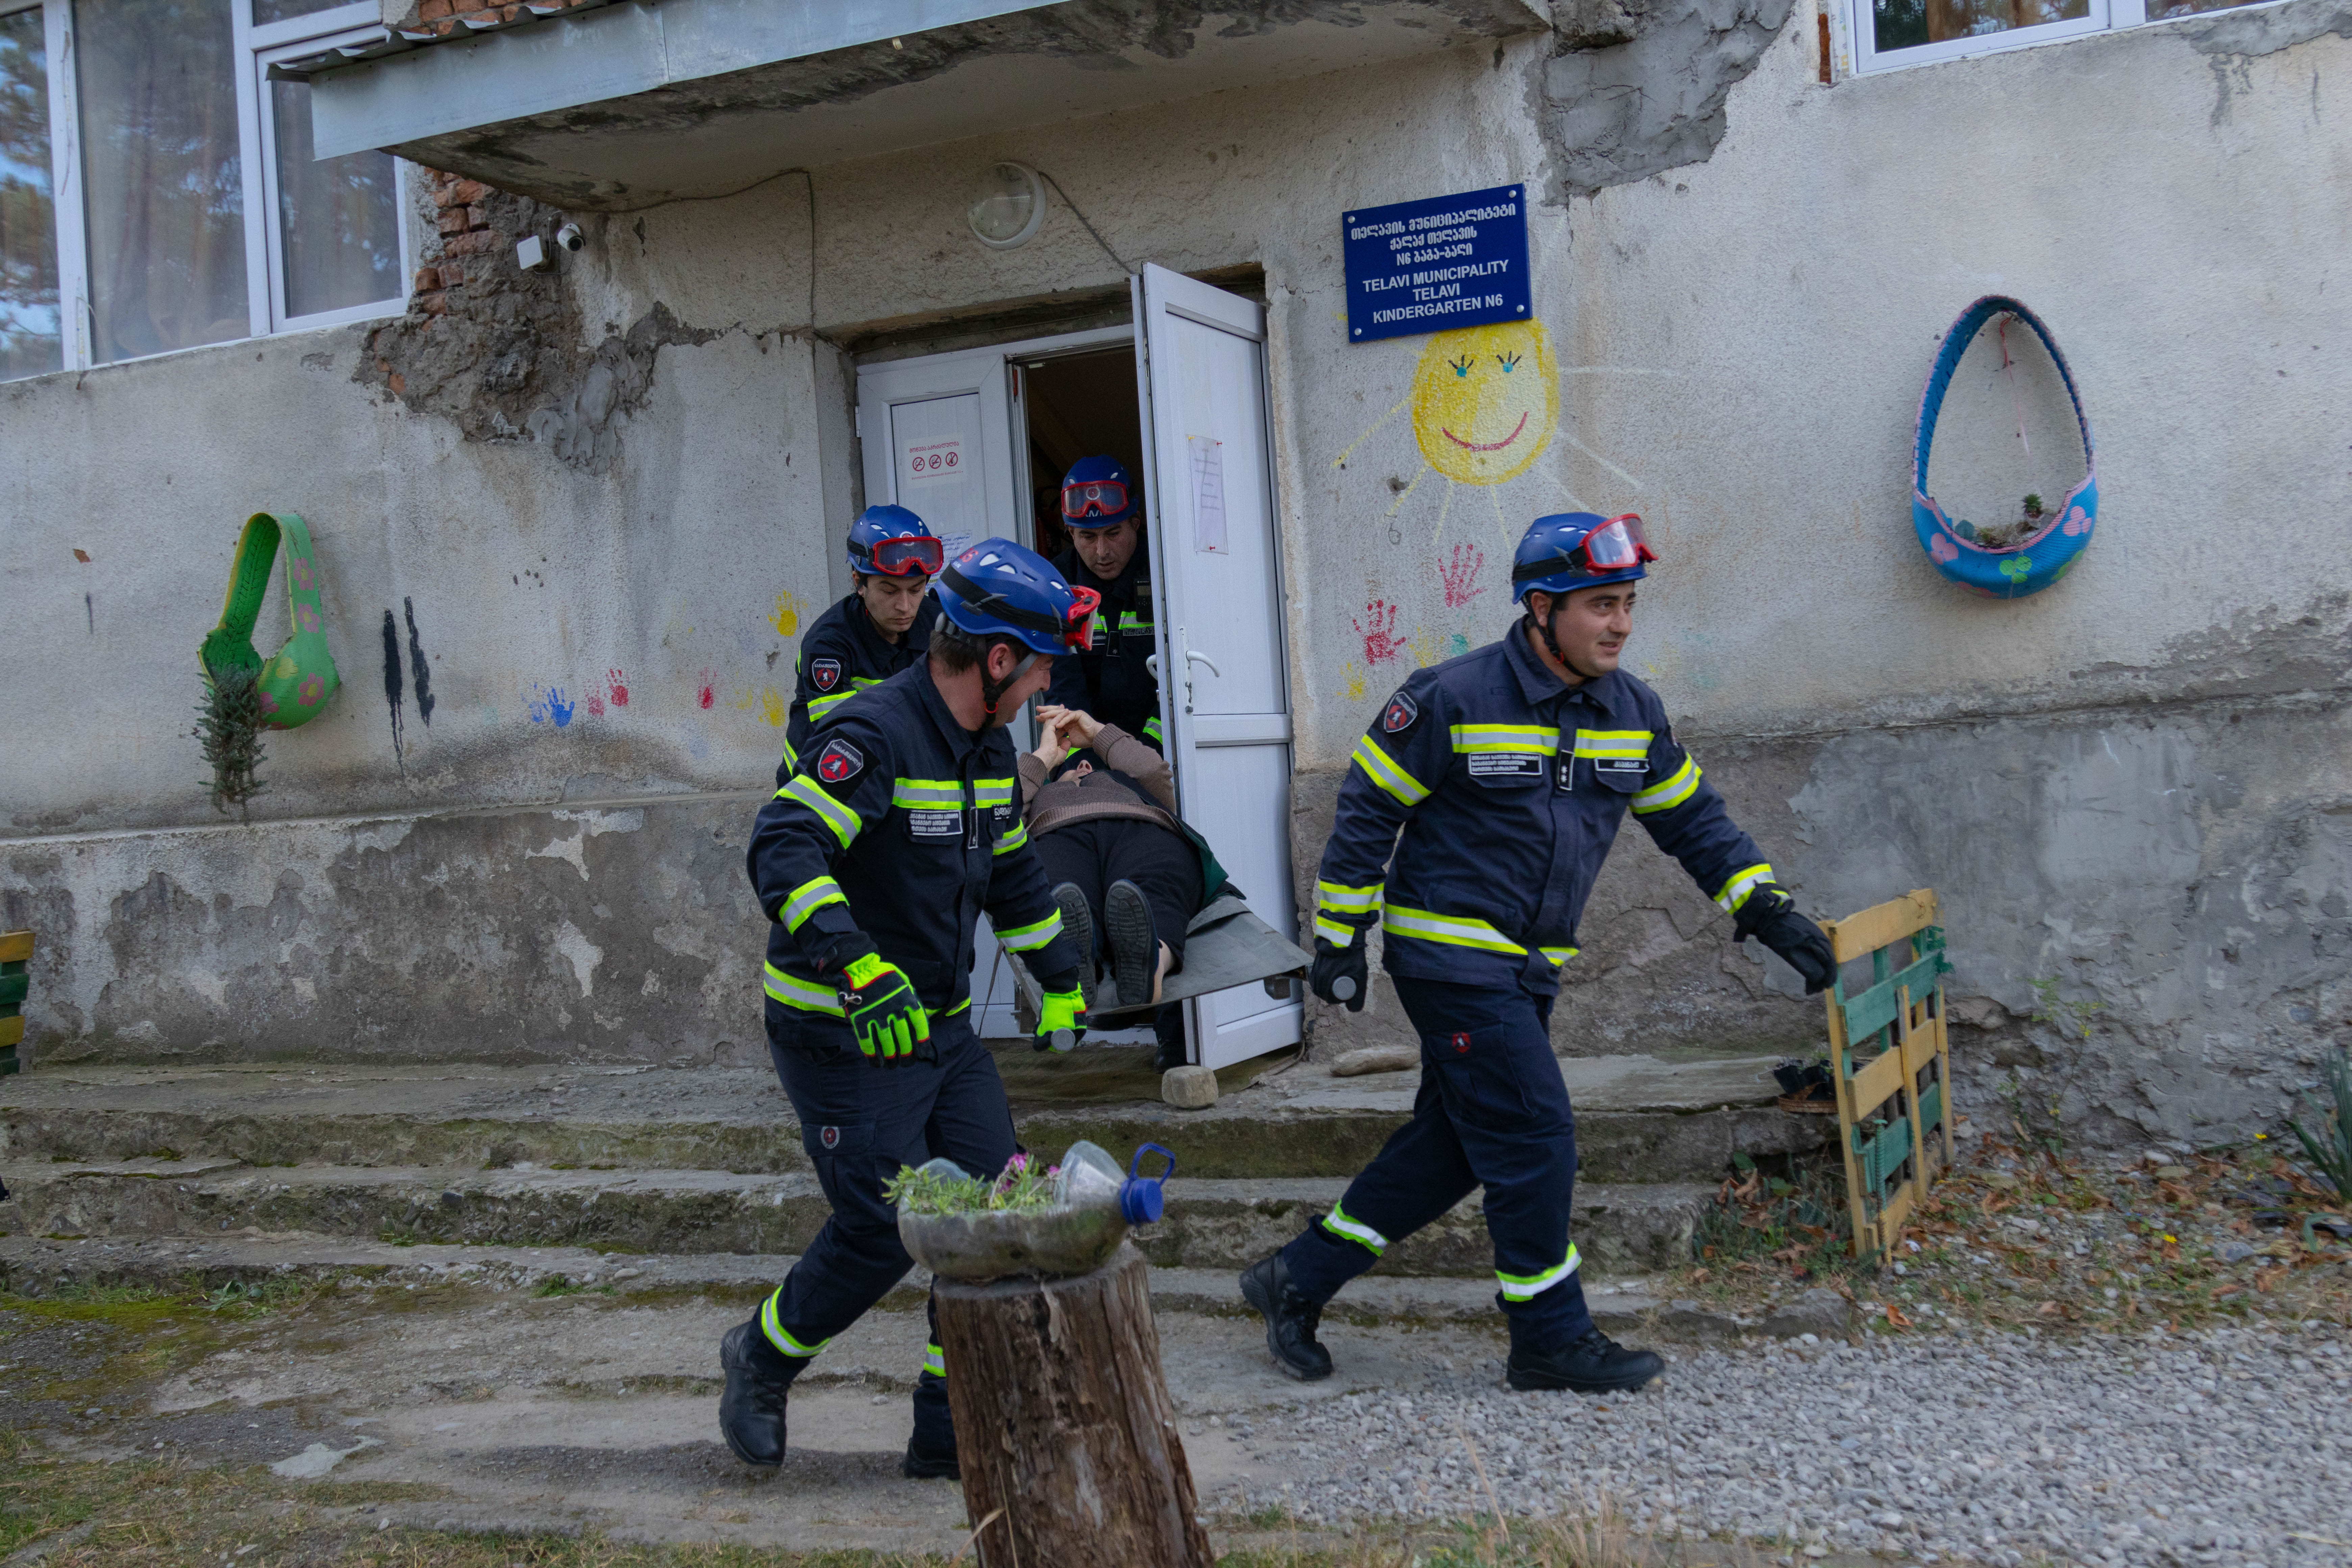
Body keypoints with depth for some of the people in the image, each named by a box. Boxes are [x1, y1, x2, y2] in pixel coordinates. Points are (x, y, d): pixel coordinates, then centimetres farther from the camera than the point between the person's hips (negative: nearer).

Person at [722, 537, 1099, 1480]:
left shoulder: (987, 747, 8)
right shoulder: (874, 737, -22)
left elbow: (1014, 872, 23)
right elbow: (782, 851, -35)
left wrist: (1059, 980, 27)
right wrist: (860, 970, -46)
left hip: (941, 1026, 9)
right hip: (843, 1039, -8)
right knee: (881, 1235, -5)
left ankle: (950, 1433, 17)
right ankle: (761, 1359, 24)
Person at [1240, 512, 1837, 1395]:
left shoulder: (1632, 712, 5)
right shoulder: (1453, 698, -14)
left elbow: (1694, 820, 15)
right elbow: (1366, 812, -8)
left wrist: (1768, 911, 6)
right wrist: (1339, 939, -7)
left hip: (1529, 970, 8)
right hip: (1451, 955, -8)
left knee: (1452, 1144, 11)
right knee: (1535, 1141, -7)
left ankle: (1298, 1280, 23)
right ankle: (1552, 1342, 9)